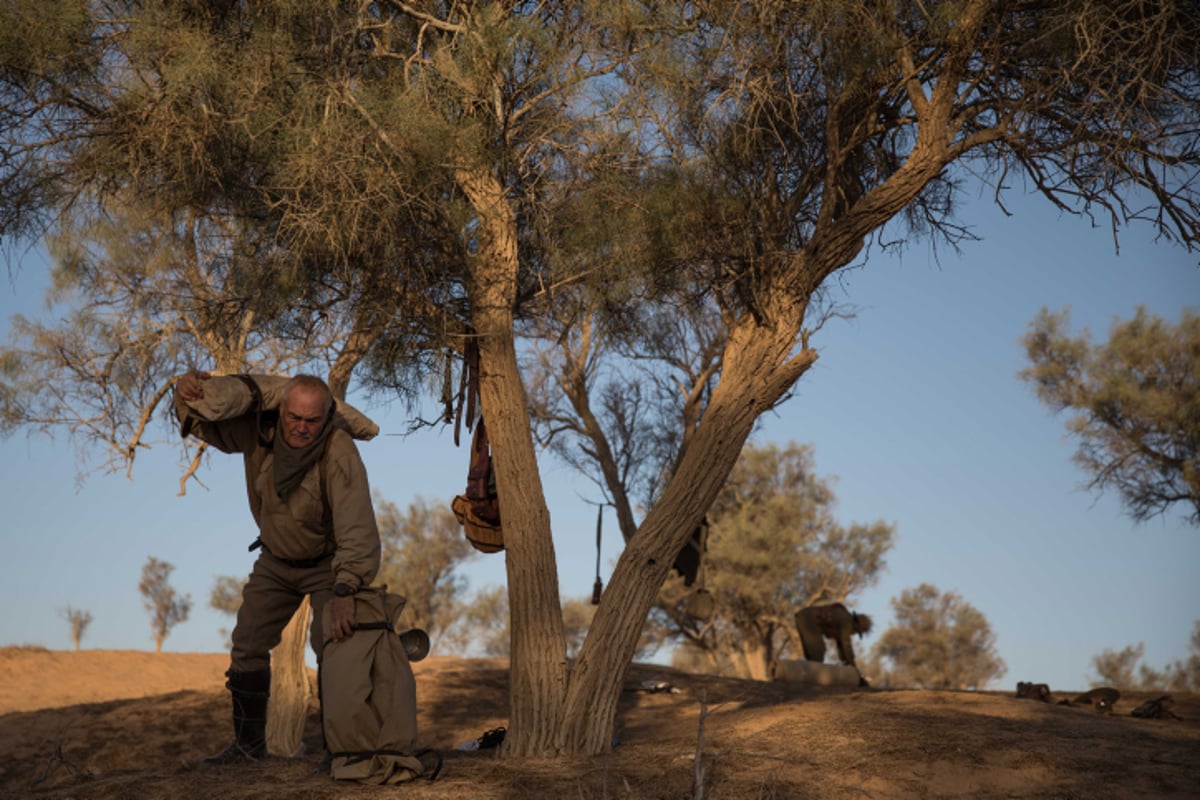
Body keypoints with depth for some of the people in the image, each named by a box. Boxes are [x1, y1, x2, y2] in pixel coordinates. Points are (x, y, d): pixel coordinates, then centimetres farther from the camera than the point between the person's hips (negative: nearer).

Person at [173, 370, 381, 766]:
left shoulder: (339, 454, -35)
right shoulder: (258, 429, -20)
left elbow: (357, 529, -44)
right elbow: (204, 422, -3)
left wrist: (345, 591, -56)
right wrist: (188, 389, -27)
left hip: (327, 562, -5)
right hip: (275, 560, 5)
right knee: (247, 646, 8)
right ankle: (249, 743, 23)